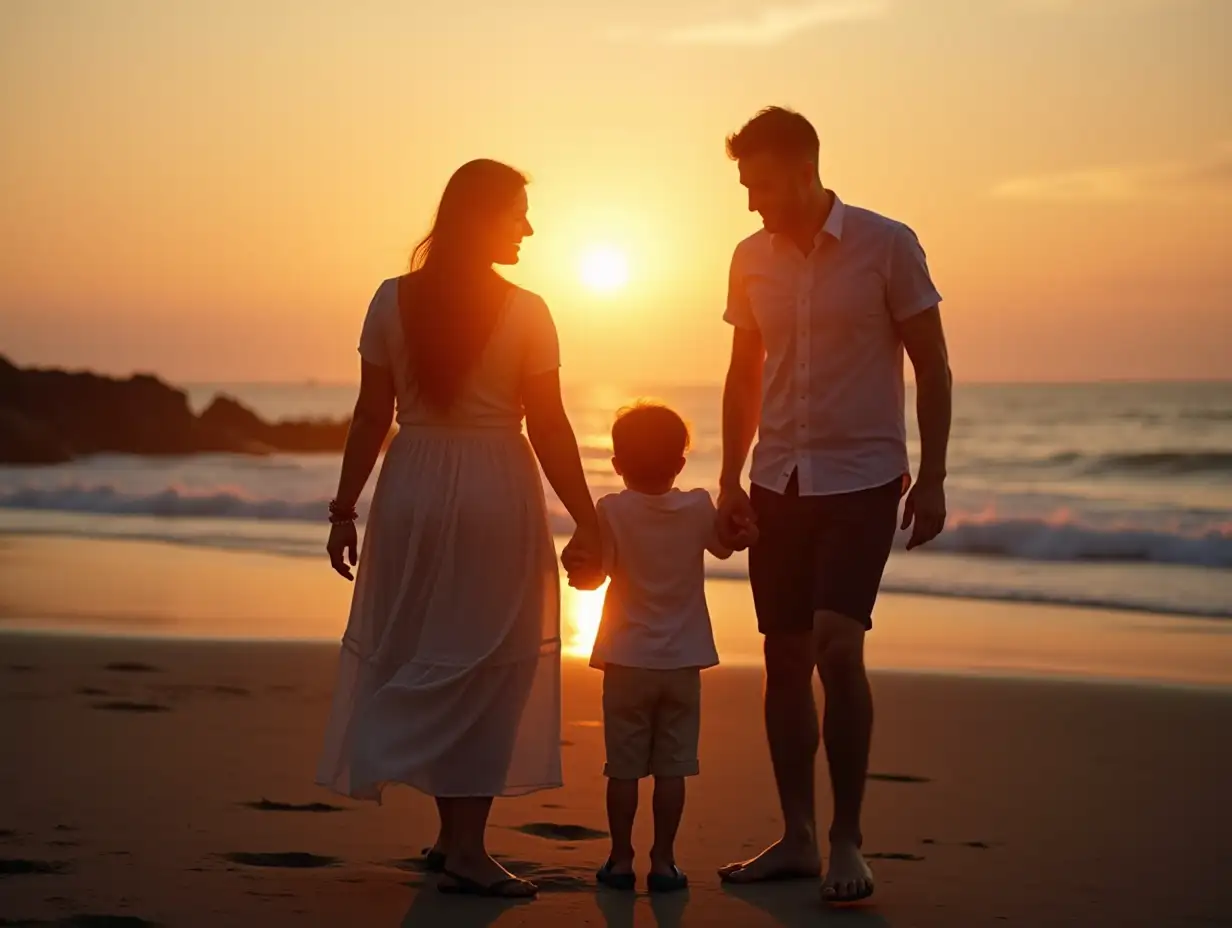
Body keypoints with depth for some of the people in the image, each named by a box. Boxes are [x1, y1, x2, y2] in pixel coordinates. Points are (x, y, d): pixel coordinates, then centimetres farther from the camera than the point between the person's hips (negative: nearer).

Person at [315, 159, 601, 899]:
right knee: (486, 667, 4)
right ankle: (466, 847, 5)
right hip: (497, 492, -3)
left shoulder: (393, 301, 2)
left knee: (421, 658, 14)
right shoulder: (525, 313, -6)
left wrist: (345, 510, 8)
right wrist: (587, 523, -1)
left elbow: (372, 417, 1)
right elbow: (549, 430, -7)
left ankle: (455, 837, 21)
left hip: (412, 489, 3)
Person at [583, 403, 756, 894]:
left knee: (624, 768, 6)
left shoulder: (612, 511, -10)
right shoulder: (699, 507, -2)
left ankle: (621, 859, 11)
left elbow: (594, 575, -7)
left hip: (628, 660, -1)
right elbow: (725, 545, 14)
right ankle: (662, 862, 7)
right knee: (672, 768, 5)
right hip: (683, 661, 2)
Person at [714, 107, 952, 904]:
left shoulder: (887, 246, -7)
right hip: (779, 481, 5)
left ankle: (848, 842, -3)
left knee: (837, 649, -14)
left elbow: (932, 367, -3)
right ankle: (798, 838, 14)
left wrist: (932, 479, -8)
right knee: (786, 657, 5)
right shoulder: (752, 259, 6)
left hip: (861, 478, -5)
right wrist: (730, 482, 7)